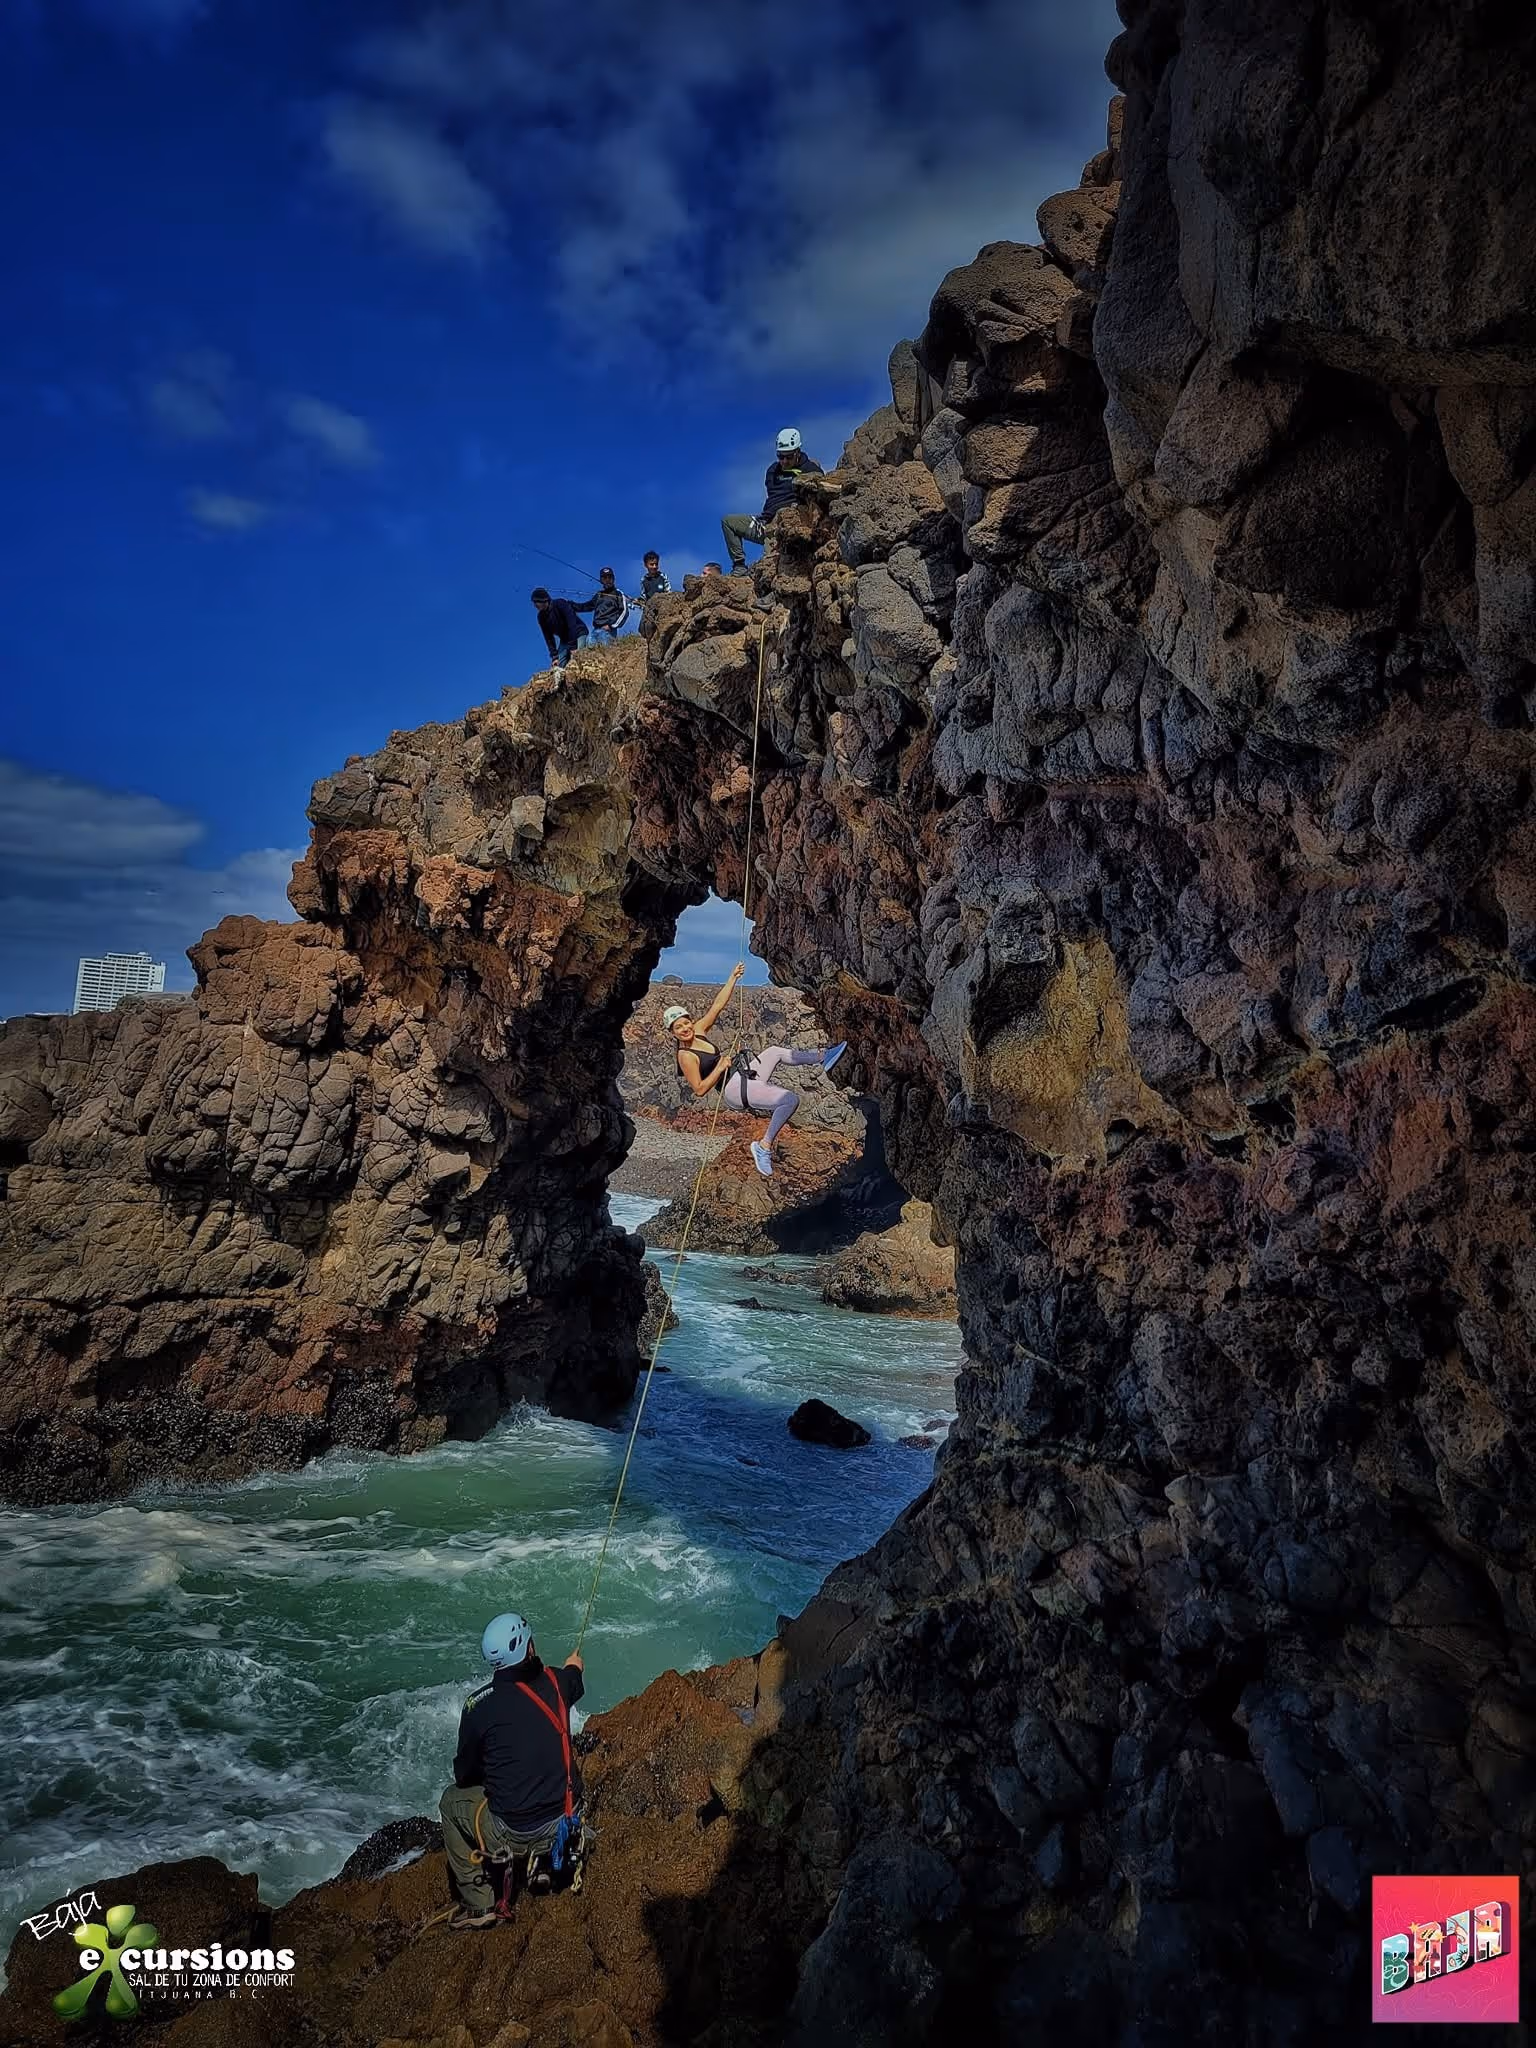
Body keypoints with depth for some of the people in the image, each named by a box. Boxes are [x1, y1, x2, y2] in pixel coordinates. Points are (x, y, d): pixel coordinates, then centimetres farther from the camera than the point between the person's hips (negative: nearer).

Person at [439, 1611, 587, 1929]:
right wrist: (573, 1666, 46)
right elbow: (576, 1684, 22)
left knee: (451, 1802, 23)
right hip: (566, 1820, 4)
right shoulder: (556, 1683, -6)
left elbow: (464, 1775, 0)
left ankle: (478, 1905, 21)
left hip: (512, 1834, -4)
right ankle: (542, 1862, 24)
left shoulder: (479, 1705, -14)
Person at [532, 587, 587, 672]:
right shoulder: (541, 617, -4)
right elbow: (548, 638, -3)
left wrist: (573, 646, -31)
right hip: (565, 639, 6)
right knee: (559, 666, -8)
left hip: (578, 634, -6)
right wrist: (554, 656, -14)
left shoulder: (560, 604, -22)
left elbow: (572, 624, -27)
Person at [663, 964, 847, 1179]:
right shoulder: (685, 1057, -16)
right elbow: (700, 1089, -18)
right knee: (791, 1100, -22)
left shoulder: (698, 1030, 7)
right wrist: (720, 1068, -21)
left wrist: (733, 978, 9)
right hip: (734, 1090, -9)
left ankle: (823, 1059, 28)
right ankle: (764, 1146, -16)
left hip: (743, 1076, 9)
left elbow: (718, 1004, 11)